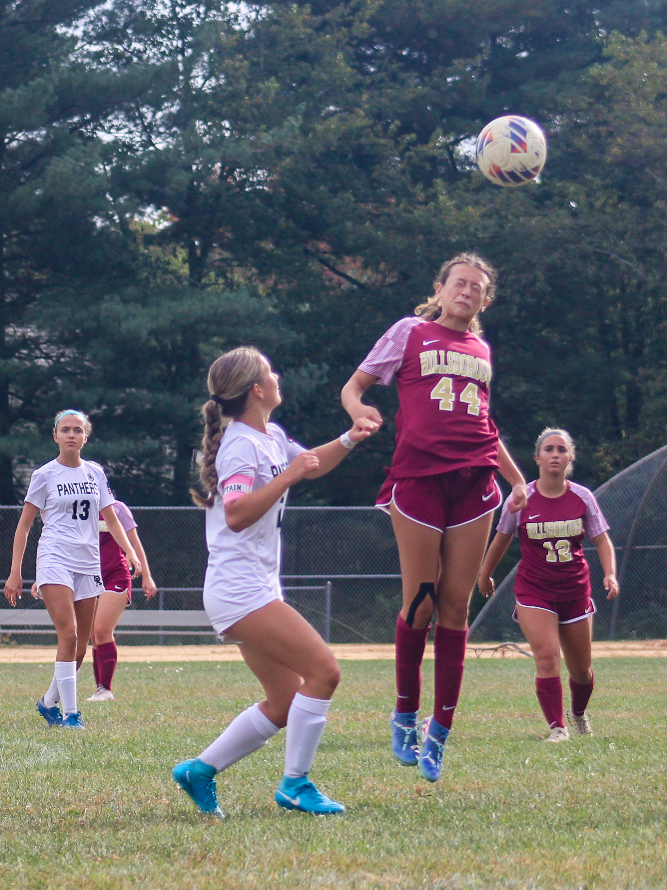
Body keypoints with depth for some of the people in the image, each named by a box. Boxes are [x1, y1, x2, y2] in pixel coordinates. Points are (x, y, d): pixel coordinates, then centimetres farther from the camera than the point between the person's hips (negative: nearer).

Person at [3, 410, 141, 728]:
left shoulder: (95, 473, 12)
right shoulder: (45, 474, 2)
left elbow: (111, 520, 16)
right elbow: (24, 524, 4)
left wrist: (131, 553, 1)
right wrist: (15, 572, -2)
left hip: (88, 564, 4)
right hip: (55, 560, -4)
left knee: (80, 647, 5)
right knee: (68, 634, -19)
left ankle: (49, 702, 25)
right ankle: (69, 712, -18)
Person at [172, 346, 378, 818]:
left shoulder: (272, 438, 15)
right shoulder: (242, 444, -14)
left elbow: (310, 465, 35)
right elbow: (237, 513, -28)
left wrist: (348, 440, 18)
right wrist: (287, 476, -26)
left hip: (257, 591, 10)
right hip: (240, 589, -10)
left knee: (286, 701, 10)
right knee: (324, 670, -15)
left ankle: (200, 770, 14)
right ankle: (295, 785, -9)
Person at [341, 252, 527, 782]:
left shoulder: (481, 350, 20)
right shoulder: (411, 333, 8)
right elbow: (354, 385, 8)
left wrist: (515, 476, 30)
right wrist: (358, 409, -14)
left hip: (474, 482, 4)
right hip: (419, 478, -4)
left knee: (456, 607, 1)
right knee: (421, 604, -6)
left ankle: (440, 728, 5)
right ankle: (406, 714, 13)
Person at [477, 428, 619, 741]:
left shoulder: (582, 498, -3)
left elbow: (602, 540, 2)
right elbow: (501, 539, 7)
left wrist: (610, 574, -15)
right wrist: (485, 574, 19)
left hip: (575, 591, 3)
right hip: (534, 590, -2)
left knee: (581, 669, 12)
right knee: (547, 657, -21)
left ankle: (578, 713, 41)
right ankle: (557, 727, -16)